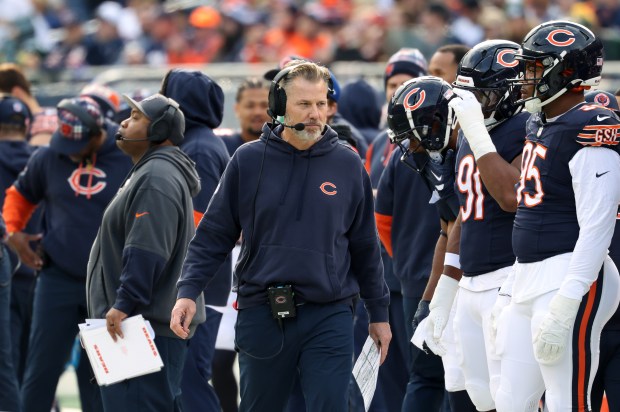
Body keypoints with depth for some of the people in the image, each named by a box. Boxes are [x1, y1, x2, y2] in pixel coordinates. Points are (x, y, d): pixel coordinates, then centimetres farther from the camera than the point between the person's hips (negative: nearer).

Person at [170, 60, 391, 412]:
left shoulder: (348, 165, 3)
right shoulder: (249, 161, 2)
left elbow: (365, 247, 11)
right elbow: (214, 235, 4)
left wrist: (379, 313, 14)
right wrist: (188, 292, -7)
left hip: (329, 316, -1)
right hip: (262, 315, 1)